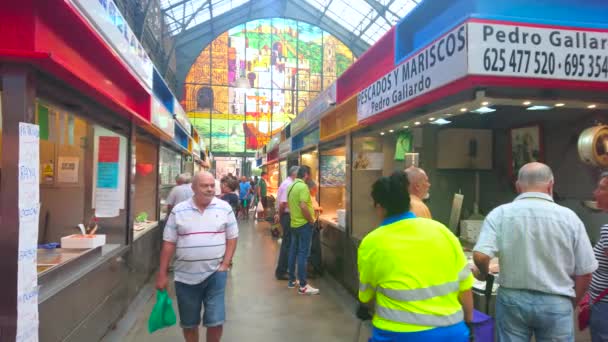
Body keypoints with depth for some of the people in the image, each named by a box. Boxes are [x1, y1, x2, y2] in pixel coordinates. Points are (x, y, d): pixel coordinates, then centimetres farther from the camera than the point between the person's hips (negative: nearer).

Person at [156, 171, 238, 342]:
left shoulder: (224, 208, -2)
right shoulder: (178, 211, -3)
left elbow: (232, 238, 3)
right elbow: (169, 244, 1)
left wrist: (225, 265, -6)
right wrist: (162, 274, 1)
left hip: (215, 274, -1)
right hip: (186, 276, 1)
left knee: (216, 321, 1)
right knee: (189, 323, 14)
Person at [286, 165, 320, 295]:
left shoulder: (291, 186, 10)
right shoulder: (303, 186, -18)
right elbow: (303, 206, -26)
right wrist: (311, 220, -14)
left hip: (294, 223, 9)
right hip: (304, 224, -9)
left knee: (293, 252, 15)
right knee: (303, 254, -6)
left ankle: (292, 280, 24)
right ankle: (303, 286, -2)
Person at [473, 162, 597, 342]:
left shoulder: (500, 214, -9)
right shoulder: (569, 217, -5)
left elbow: (480, 256, -18)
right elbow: (584, 273, 0)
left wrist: (483, 273, 4)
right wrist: (570, 304, 16)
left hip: (512, 299, 0)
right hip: (556, 303, 1)